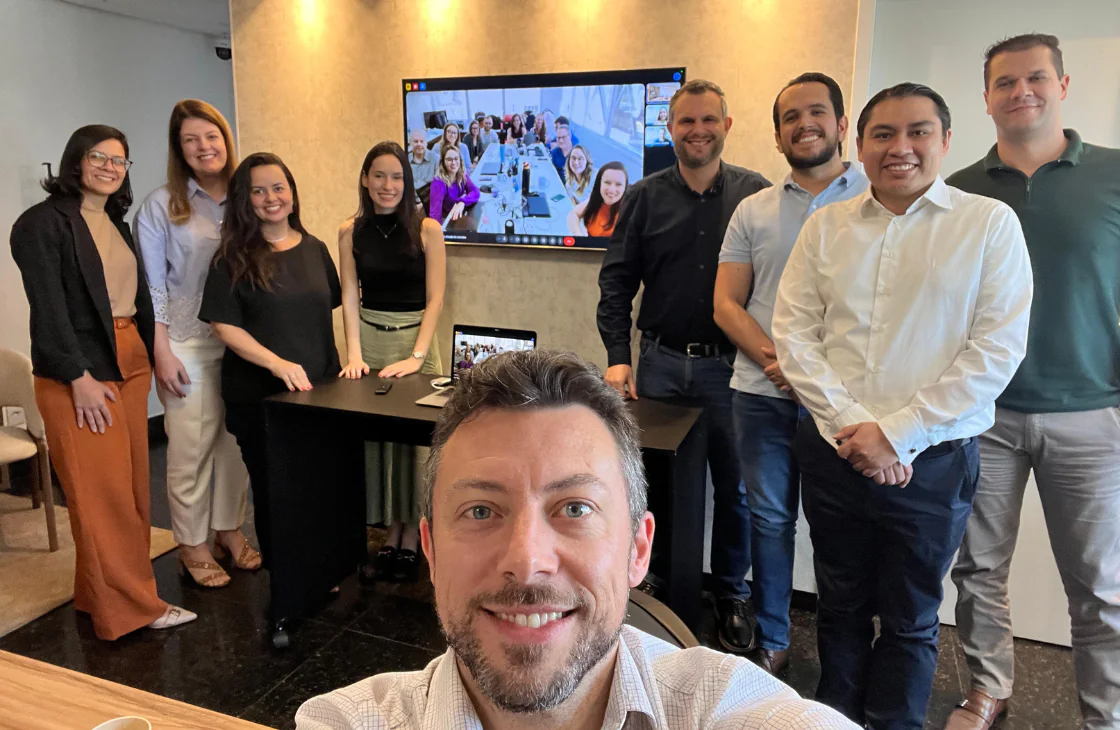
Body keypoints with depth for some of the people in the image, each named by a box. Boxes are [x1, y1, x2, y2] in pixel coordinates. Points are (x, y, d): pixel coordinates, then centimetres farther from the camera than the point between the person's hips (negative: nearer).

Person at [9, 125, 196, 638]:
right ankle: (130, 607, 7)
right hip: (78, 370, -8)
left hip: (130, 363, 8)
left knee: (132, 486, 10)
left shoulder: (117, 224, 16)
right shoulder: (43, 222, -7)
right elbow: (49, 307, -13)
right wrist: (79, 376, -17)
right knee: (102, 493, -2)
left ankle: (97, 594, 24)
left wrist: (155, 354, 11)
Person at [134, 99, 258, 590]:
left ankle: (229, 529, 27)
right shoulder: (162, 206, -1)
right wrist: (162, 354, -9)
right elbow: (152, 288, -3)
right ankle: (192, 545, 19)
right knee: (191, 446, 2)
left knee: (237, 440, 9)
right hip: (188, 343, -3)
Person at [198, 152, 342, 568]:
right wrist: (279, 364, -21)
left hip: (318, 390, 3)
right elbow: (224, 326, -10)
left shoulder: (315, 249, 8)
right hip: (259, 397, -3)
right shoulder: (233, 258, -4)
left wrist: (347, 359, 8)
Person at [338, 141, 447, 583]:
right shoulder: (351, 232, 3)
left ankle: (410, 538, 18)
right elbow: (349, 298, 0)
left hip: (415, 339, -2)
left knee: (414, 440, 3)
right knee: (373, 439, 5)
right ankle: (390, 534, 21)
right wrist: (354, 354, -11)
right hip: (369, 340, 2)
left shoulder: (427, 229, -4)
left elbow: (434, 299, -7)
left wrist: (416, 356, -15)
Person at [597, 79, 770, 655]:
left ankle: (732, 597, 29)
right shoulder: (645, 197, 5)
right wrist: (618, 358, -4)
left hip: (732, 366, 0)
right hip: (662, 365, 1)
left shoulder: (757, 194, 2)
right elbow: (616, 280, 4)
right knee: (674, 488, 9)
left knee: (736, 488, 10)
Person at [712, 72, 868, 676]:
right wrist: (774, 358, -11)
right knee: (770, 518, 10)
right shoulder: (754, 211, 10)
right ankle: (771, 642, 27)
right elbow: (726, 304, 6)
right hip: (762, 393, 2)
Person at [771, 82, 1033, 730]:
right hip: (831, 452, 3)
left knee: (909, 621, 14)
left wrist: (895, 433, -14)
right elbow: (793, 331, 0)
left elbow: (997, 349, -10)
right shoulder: (826, 226, 5)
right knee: (841, 605, 17)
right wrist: (849, 424, -12)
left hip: (933, 459, -2)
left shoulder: (990, 223, -3)